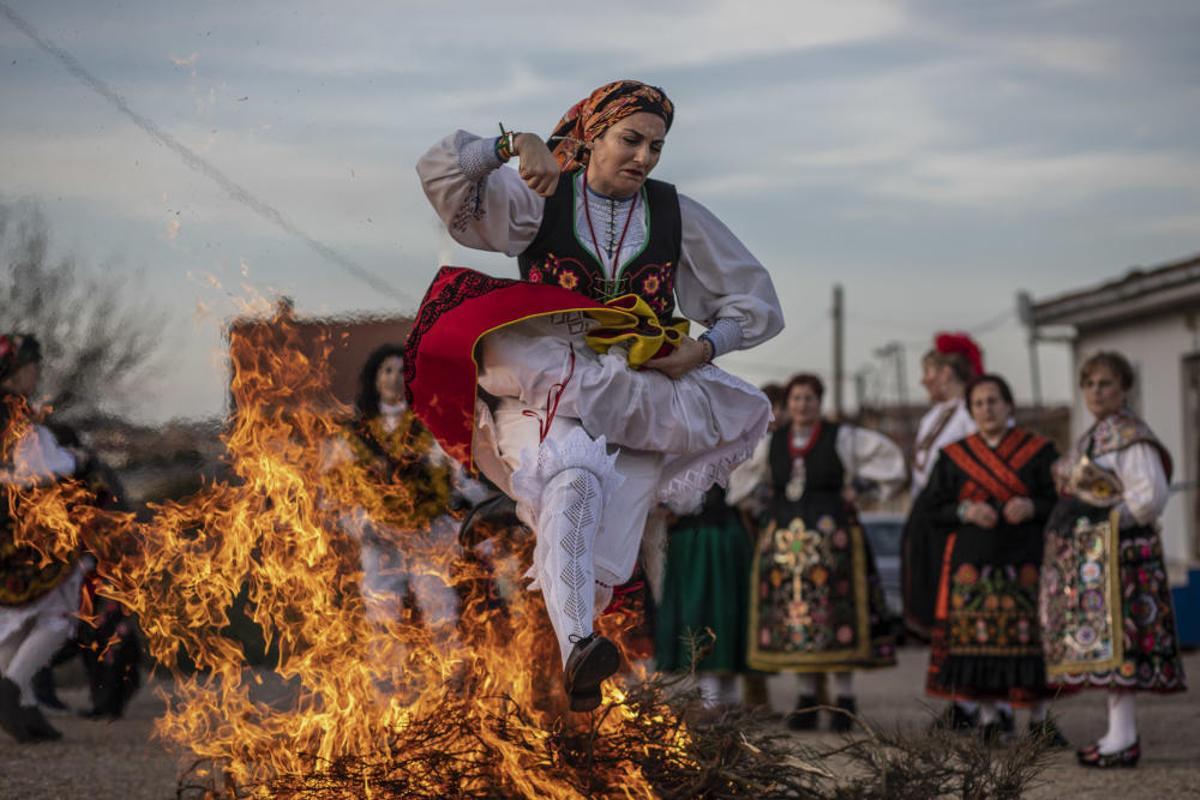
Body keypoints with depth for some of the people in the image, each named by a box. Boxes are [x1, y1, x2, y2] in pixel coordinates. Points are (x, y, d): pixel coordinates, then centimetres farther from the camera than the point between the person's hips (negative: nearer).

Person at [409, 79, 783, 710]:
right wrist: (513, 145, -19)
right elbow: (440, 173, -4)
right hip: (546, 392, -3)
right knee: (574, 472, -35)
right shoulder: (540, 199, 7)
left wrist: (704, 348, -1)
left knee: (601, 562, -12)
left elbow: (754, 302, 16)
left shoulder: (675, 215, 14)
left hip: (641, 403, 3)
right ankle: (576, 646, -47)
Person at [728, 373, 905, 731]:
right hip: (784, 538, 4)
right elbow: (739, 475, 26)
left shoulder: (842, 438, 1)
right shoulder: (771, 443, 11)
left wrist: (858, 485, 2)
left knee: (836, 617, -6)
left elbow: (889, 454, 6)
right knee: (793, 617, 1)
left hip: (831, 538, -3)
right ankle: (807, 696, 9)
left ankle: (845, 697, -1)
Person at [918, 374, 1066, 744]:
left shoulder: (1039, 451, 6)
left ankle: (1039, 718, 4)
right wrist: (965, 512, -12)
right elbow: (931, 506, 6)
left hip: (1025, 559, -1)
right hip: (972, 560, 1)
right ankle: (988, 719, 4)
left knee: (1031, 633, -6)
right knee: (978, 635, -4)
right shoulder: (953, 456, 8)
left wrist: (1032, 507, -15)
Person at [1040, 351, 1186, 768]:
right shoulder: (1094, 436, 18)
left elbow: (1150, 495, -20)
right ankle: (1119, 731, 13)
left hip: (1114, 552, -10)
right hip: (1088, 556, 10)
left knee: (1114, 635, -11)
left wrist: (1113, 523, -11)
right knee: (1104, 640, 10)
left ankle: (1124, 739, -12)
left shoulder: (1131, 437, -12)